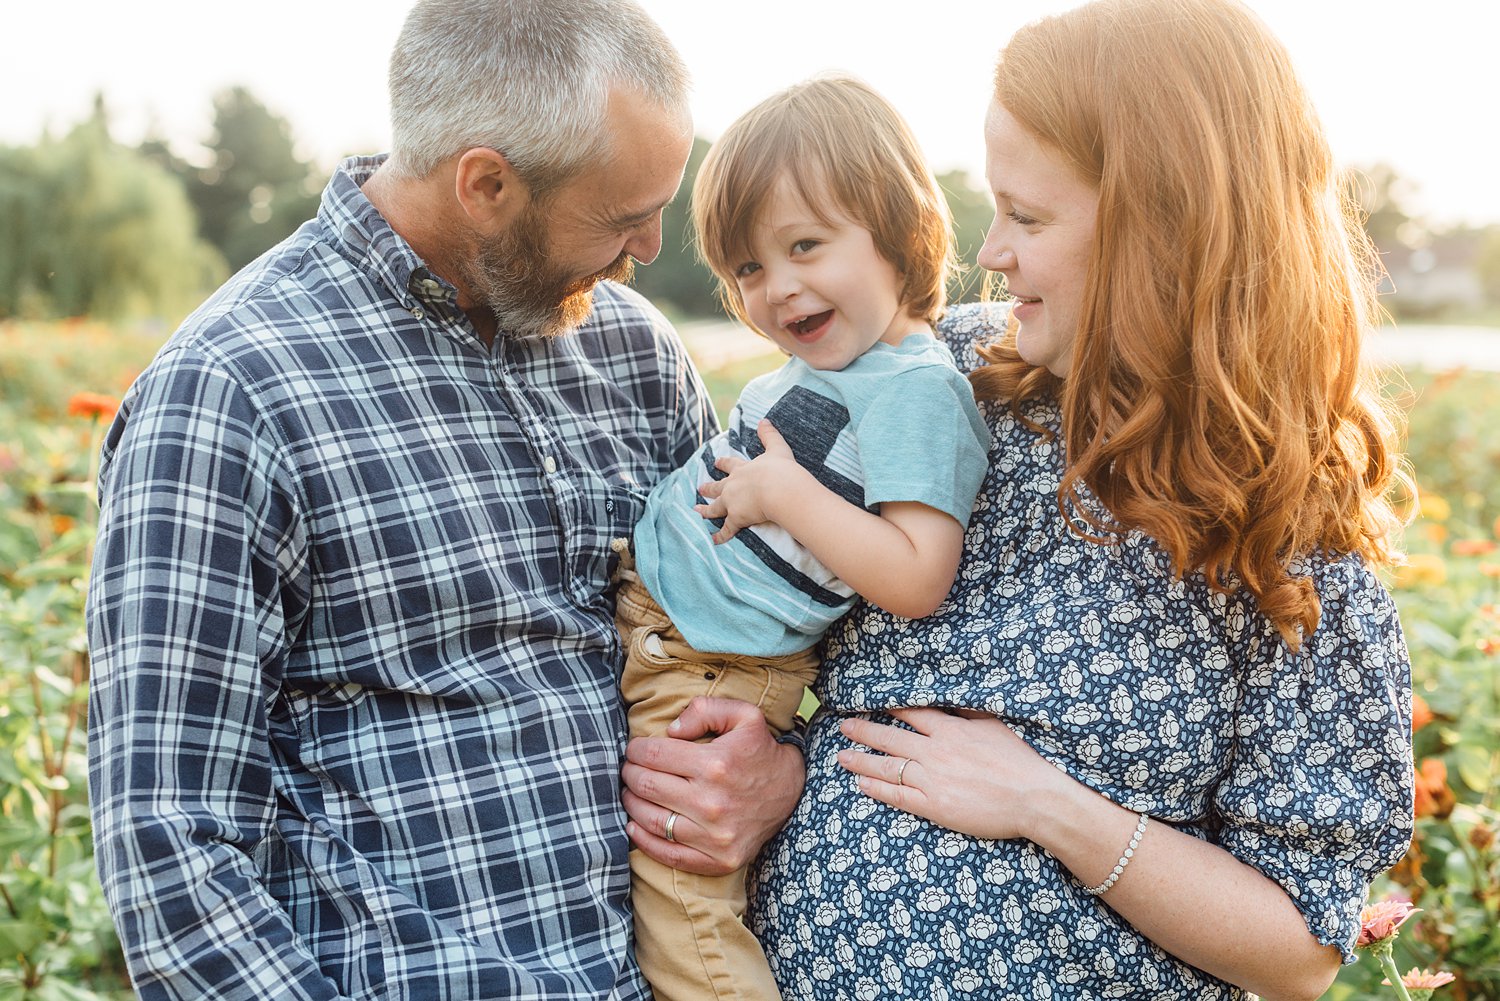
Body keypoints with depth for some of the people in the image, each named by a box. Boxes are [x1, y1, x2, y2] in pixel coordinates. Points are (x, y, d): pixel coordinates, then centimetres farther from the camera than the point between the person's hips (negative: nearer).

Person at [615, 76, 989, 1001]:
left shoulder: (918, 392, -20)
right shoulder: (814, 366, 8)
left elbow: (917, 581, -27)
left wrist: (787, 494, -25)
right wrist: (724, 478, 10)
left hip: (708, 674, -9)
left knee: (679, 886, -3)